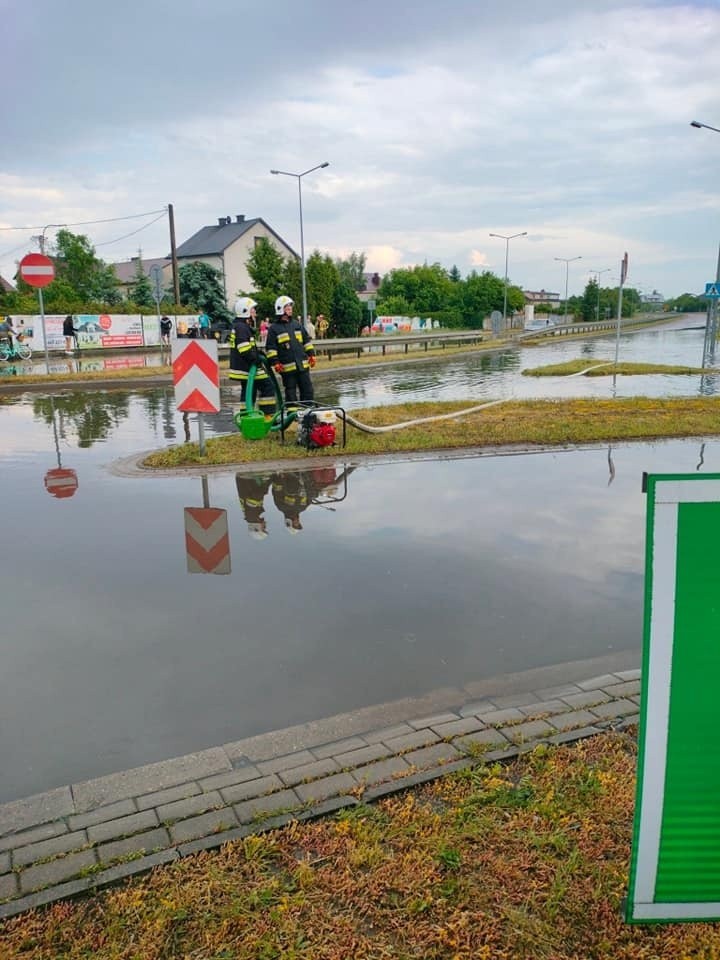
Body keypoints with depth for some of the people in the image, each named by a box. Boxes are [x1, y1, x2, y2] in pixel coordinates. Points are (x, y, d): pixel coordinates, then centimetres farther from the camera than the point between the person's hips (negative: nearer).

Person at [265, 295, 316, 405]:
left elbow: (307, 340, 19)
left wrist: (311, 354, 11)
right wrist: (275, 362, -11)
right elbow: (271, 348, -4)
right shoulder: (274, 328, -1)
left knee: (307, 389, 7)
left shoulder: (297, 324, 14)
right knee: (290, 392, 2)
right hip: (287, 367, -4)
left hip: (303, 364, 5)